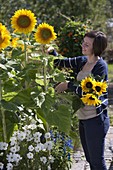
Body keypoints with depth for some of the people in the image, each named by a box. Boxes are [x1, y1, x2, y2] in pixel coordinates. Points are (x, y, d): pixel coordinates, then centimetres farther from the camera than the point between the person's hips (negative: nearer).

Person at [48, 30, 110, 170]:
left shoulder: (100, 66, -15)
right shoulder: (82, 61, 7)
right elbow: (60, 63, 10)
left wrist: (68, 85, -12)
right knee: (90, 158, 18)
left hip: (95, 119, -8)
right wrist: (51, 51, -8)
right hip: (83, 117, 8)